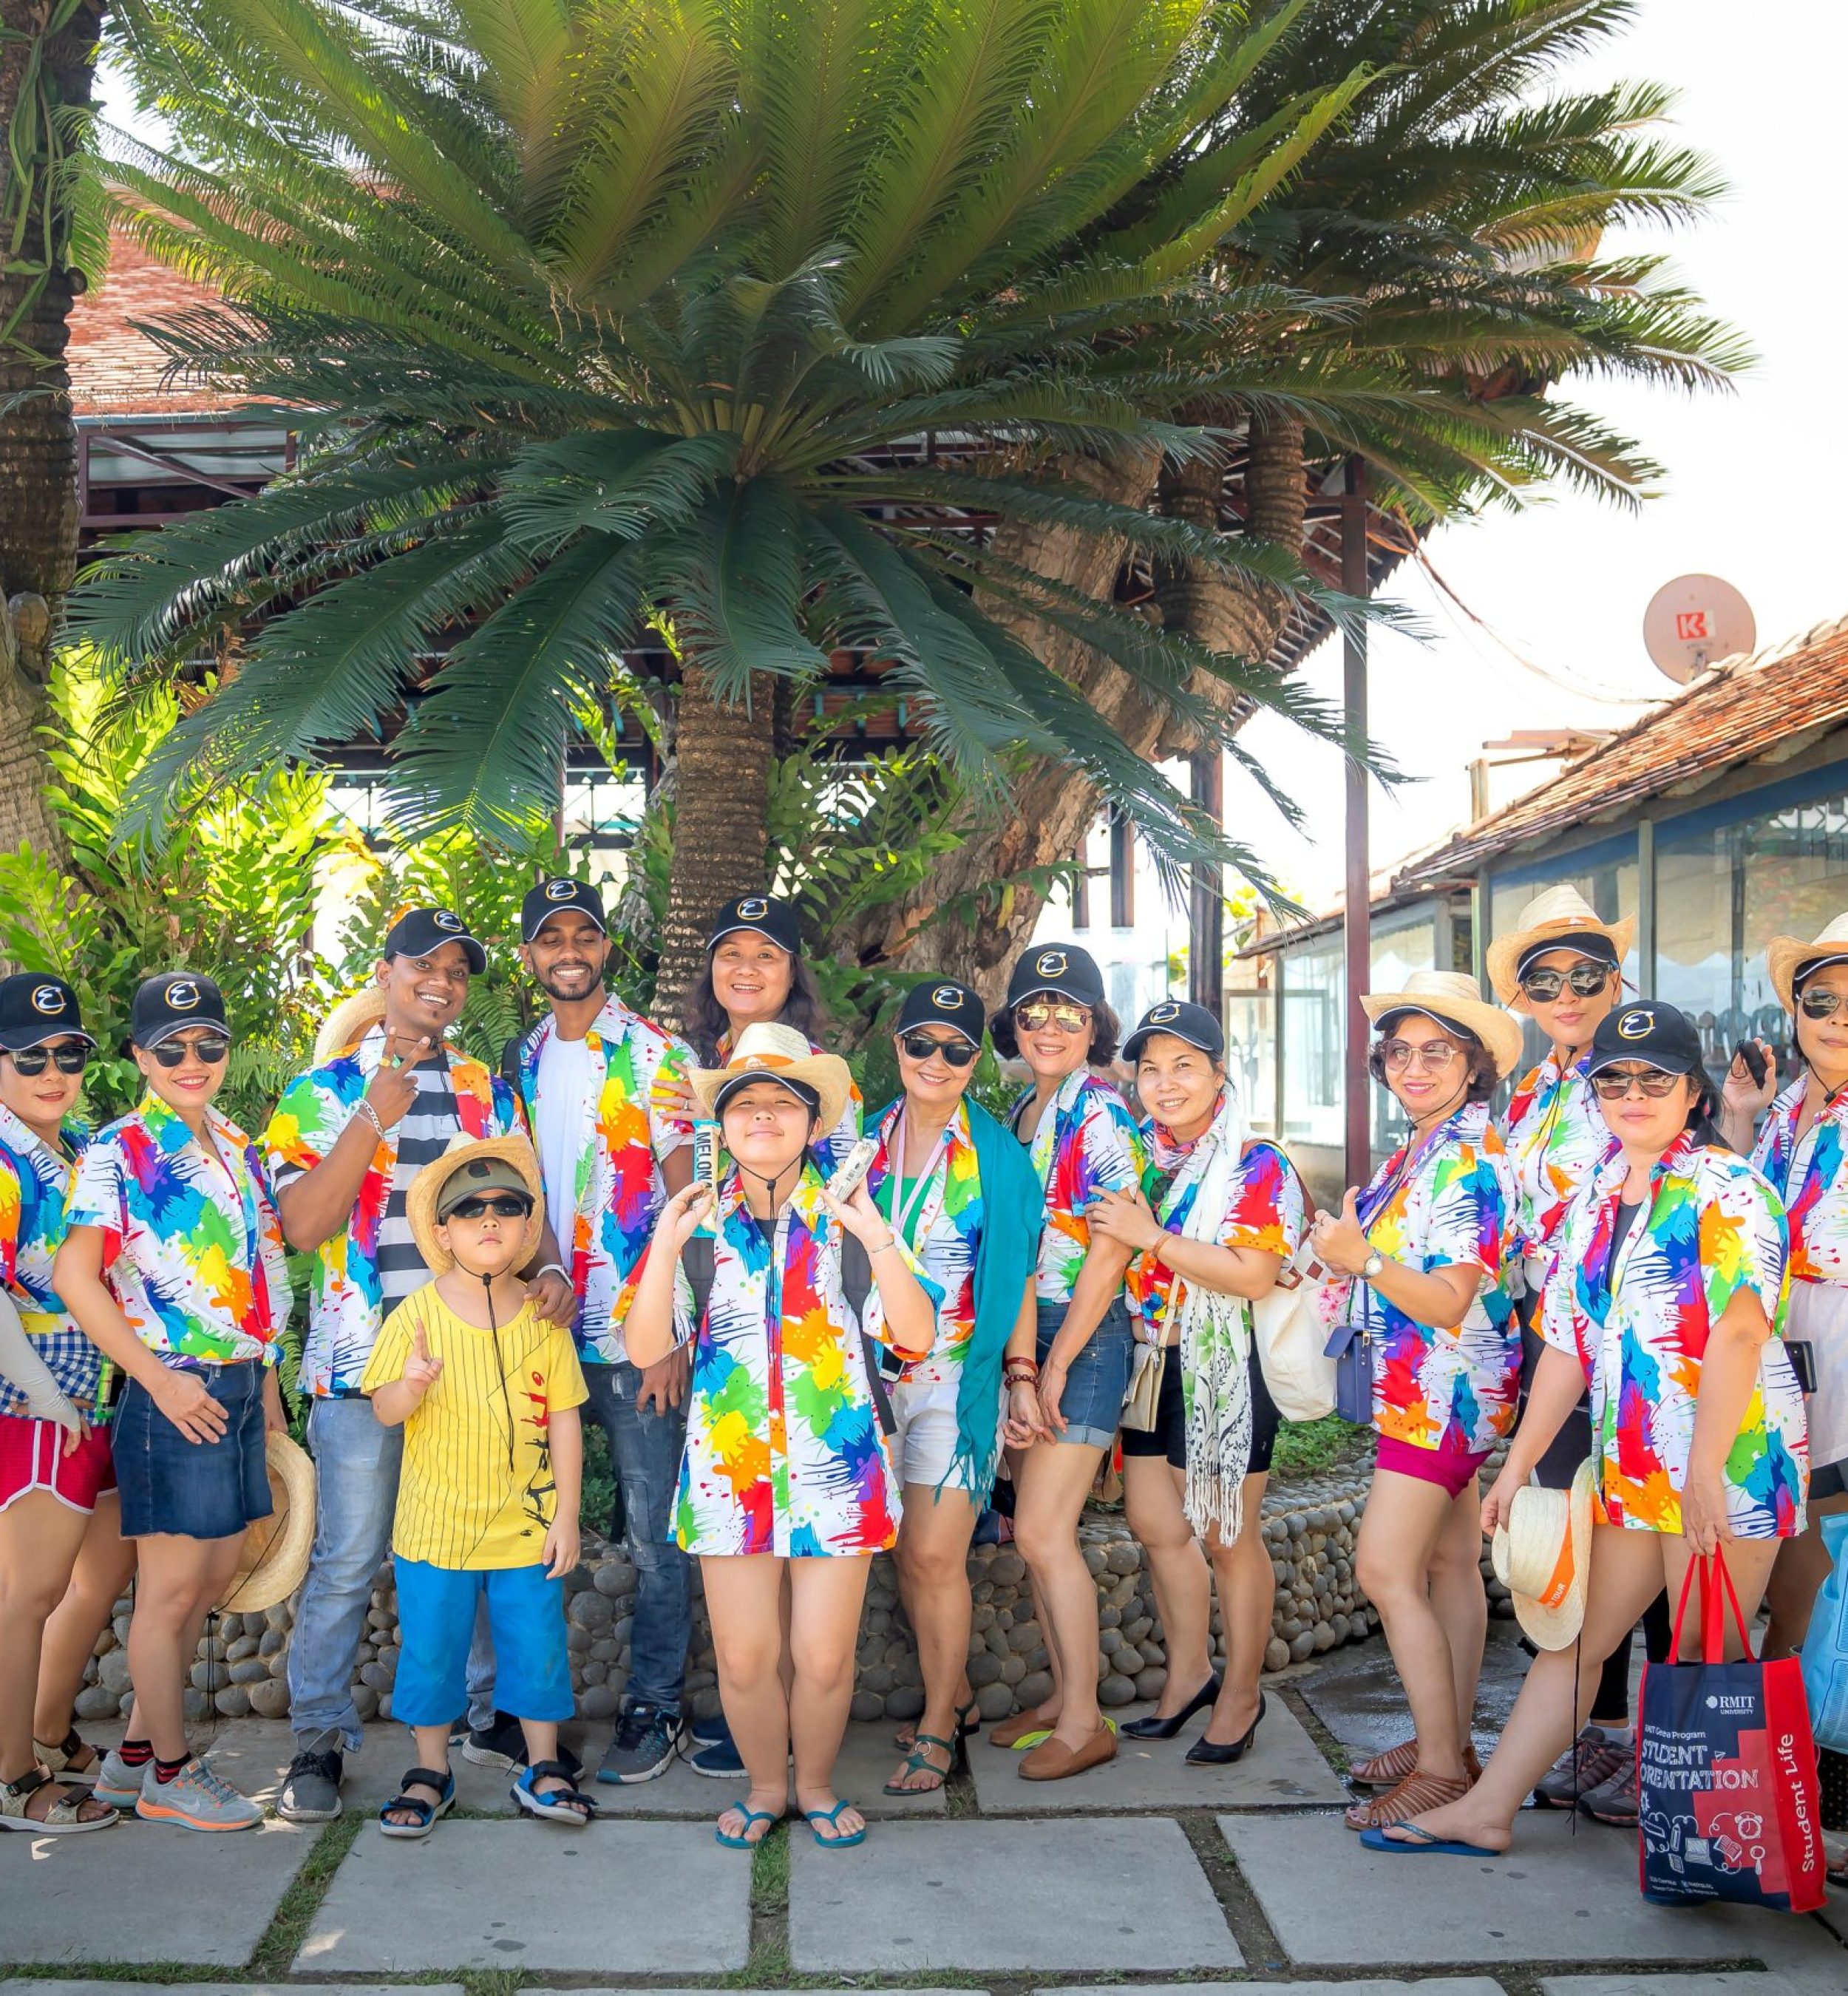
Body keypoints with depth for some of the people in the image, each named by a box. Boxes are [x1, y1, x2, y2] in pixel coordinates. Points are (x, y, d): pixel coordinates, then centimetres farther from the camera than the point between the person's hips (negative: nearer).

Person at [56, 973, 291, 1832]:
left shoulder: (237, 1148, 12)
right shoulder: (119, 1152, -9)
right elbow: (75, 1277, -18)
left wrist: (267, 1390, 16)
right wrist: (160, 1380, -18)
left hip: (239, 1387, 8)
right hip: (178, 1393, -8)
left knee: (216, 1575, 14)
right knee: (171, 1588, 3)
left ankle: (135, 1754, 29)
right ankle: (169, 1774, 18)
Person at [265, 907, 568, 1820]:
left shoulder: (489, 1091, 12)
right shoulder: (324, 1090, 2)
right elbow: (303, 1224, -8)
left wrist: (551, 1267, -10)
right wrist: (375, 1117, -15)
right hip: (364, 1357, -3)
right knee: (348, 1558, 1)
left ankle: (491, 1710, 25)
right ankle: (320, 1738, 15)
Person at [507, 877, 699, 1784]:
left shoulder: (658, 1056, -4)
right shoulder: (518, 1061, 11)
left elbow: (682, 1203, -7)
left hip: (634, 1334, -4)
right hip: (539, 1329, 5)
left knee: (651, 1528, 2)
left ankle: (655, 1705, 14)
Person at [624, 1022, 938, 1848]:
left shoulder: (847, 1219, 1)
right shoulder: (697, 1222, 3)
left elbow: (916, 1336, -6)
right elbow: (645, 1348, -3)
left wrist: (878, 1239, -18)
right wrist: (664, 1246, -15)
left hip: (834, 1463, -1)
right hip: (729, 1463, 1)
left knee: (825, 1656, 4)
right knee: (743, 1655, 6)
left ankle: (816, 1785, 30)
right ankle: (764, 1785, 31)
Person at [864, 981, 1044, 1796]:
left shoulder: (997, 1155, -2)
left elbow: (1018, 1277, -1)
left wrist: (1022, 1377, -5)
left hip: (960, 1377, -3)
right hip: (874, 1376, 4)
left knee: (936, 1554, -6)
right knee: (906, 1553, 7)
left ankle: (938, 1726, 10)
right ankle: (954, 1699, 25)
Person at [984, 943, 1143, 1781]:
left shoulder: (1102, 1116, -12)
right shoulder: (1022, 1111, 13)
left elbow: (1108, 1255, -16)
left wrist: (1056, 1366, -16)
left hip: (1084, 1336, -8)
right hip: (1024, 1333, 8)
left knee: (1044, 1532, -7)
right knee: (1036, 1529, 11)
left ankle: (1085, 1723, 4)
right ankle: (1064, 1694, 23)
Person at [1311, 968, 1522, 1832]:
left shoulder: (1470, 1160, -17)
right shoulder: (1417, 1151, 11)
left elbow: (1450, 1303, -21)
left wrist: (1363, 1257, -31)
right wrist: (1350, 1238, 5)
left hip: (1448, 1384, -10)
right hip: (1418, 1385, 10)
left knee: (1385, 1568, -11)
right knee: (1449, 1564, 14)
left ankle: (1439, 1770, -4)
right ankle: (1451, 1746, 23)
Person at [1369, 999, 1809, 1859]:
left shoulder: (1725, 1190, -8)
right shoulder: (1593, 1202, 13)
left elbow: (1736, 1336, -17)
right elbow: (1567, 1346, 15)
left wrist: (1705, 1471, -23)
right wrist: (1517, 1465, 12)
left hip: (1727, 1462, -7)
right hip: (1628, 1465, 7)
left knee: (1705, 1661, -1)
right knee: (1573, 1637, 12)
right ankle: (1487, 1810, 18)